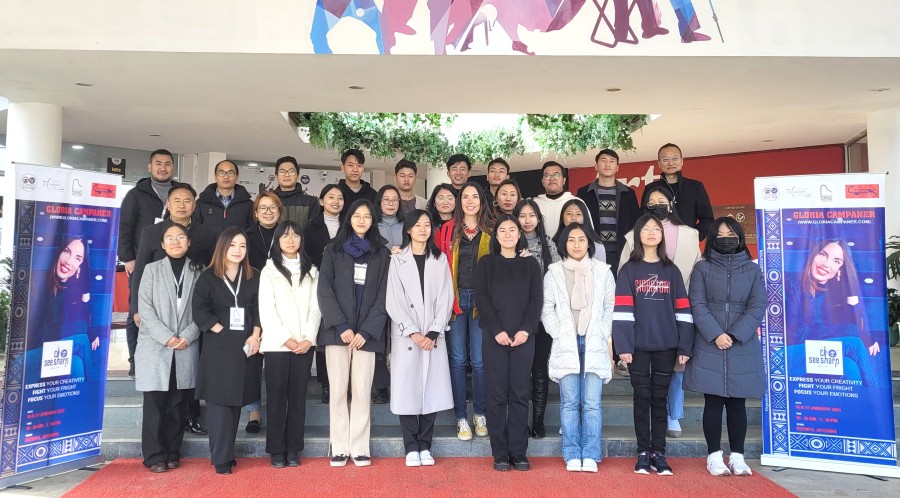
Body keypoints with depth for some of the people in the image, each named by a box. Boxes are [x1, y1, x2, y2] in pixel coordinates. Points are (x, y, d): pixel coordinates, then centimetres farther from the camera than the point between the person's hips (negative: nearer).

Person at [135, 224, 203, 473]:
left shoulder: (198, 272, 10)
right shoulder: (152, 269, 6)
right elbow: (145, 307, -3)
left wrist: (188, 336, -9)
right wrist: (166, 337, -12)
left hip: (186, 348, 2)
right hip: (154, 347, -2)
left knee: (179, 404, 6)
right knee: (155, 403, 0)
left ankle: (172, 453, 17)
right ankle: (155, 456, 8)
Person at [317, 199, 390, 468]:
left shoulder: (382, 254, 9)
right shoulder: (333, 250, 8)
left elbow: (383, 296, 3)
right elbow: (324, 290, 0)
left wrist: (367, 331, -7)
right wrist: (341, 326, -10)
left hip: (366, 333, 0)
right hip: (337, 331, 0)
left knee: (362, 392, 0)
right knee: (338, 390, 1)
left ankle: (360, 448, 9)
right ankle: (339, 448, 10)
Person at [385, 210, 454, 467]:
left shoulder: (440, 259, 10)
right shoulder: (397, 260, 4)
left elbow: (445, 299, 4)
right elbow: (394, 301, -2)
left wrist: (433, 333, -7)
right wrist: (413, 333, -10)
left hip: (434, 336, 2)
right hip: (405, 336, -1)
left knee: (432, 388, 1)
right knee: (406, 388, -2)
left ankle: (425, 446, 12)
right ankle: (411, 448, 8)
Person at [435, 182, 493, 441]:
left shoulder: (491, 232, 8)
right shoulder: (447, 230, 7)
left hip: (481, 300, 0)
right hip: (455, 298, 0)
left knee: (479, 360, 3)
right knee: (457, 359, 3)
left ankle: (480, 414, 18)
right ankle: (461, 418, 13)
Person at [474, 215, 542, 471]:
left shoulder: (530, 264, 11)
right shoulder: (486, 264, 7)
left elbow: (536, 299, 4)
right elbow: (481, 299, -1)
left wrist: (526, 329, -10)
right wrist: (497, 330, -11)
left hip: (524, 336, 1)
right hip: (494, 336, -1)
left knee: (520, 394, 3)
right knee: (497, 394, 0)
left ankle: (519, 453, 10)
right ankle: (500, 454, 7)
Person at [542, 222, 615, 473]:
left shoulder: (603, 271, 9)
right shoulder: (554, 272, 7)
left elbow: (610, 308, 9)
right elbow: (547, 309, 5)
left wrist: (604, 335, -1)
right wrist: (559, 335, -4)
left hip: (595, 344, 0)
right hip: (565, 345, 0)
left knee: (592, 403, -2)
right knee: (569, 402, 1)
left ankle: (590, 456, 5)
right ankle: (572, 456, 7)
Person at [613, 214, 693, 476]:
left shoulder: (671, 270, 10)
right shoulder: (628, 269, 3)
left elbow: (682, 310, 6)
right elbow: (622, 310, -5)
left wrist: (684, 346, -1)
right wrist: (623, 345, -12)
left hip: (666, 345, 2)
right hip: (638, 344, -2)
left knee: (660, 398, 7)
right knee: (642, 398, 4)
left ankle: (659, 454, 13)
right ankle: (643, 453, 12)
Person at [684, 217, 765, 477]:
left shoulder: (753, 270, 9)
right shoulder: (702, 268, 6)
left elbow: (757, 307, 0)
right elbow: (697, 305, -3)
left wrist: (734, 336, -11)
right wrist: (715, 335, -15)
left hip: (743, 347, 1)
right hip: (709, 346, -1)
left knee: (737, 403, 6)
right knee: (713, 402, 1)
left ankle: (737, 456, 14)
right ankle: (714, 456, 9)